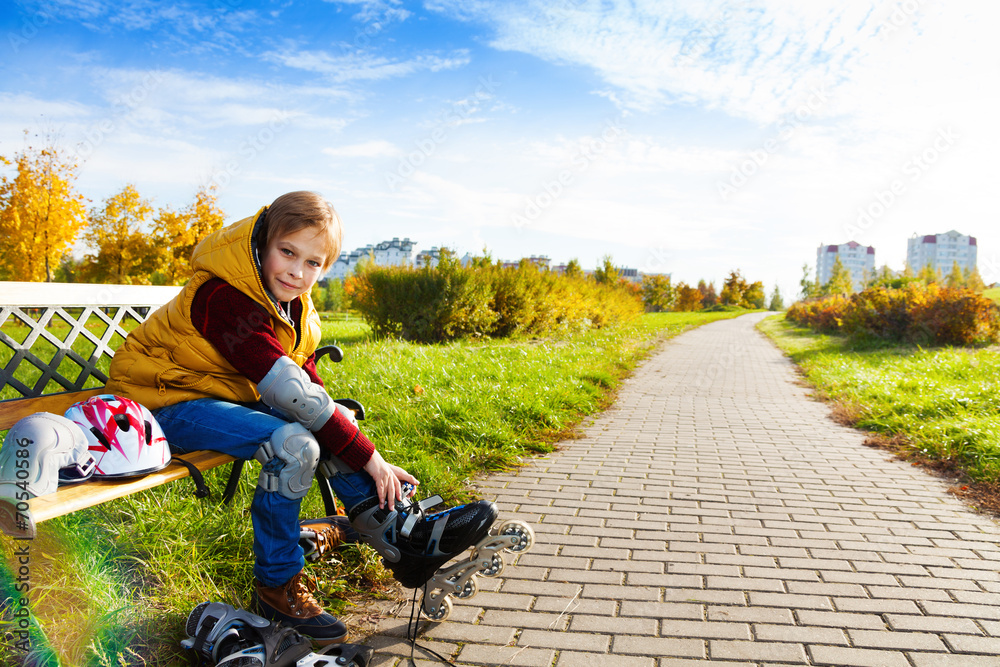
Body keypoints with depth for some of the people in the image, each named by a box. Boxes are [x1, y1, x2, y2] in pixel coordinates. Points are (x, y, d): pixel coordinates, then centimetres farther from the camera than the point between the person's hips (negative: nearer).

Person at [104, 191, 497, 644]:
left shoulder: (295, 306, 2)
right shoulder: (224, 297, -27)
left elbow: (310, 382, 8)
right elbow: (292, 392, -32)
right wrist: (370, 459, -30)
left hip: (229, 394, 9)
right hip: (167, 401, -8)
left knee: (338, 420, -6)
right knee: (293, 444, -29)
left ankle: (403, 535, -9)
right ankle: (277, 585, -12)